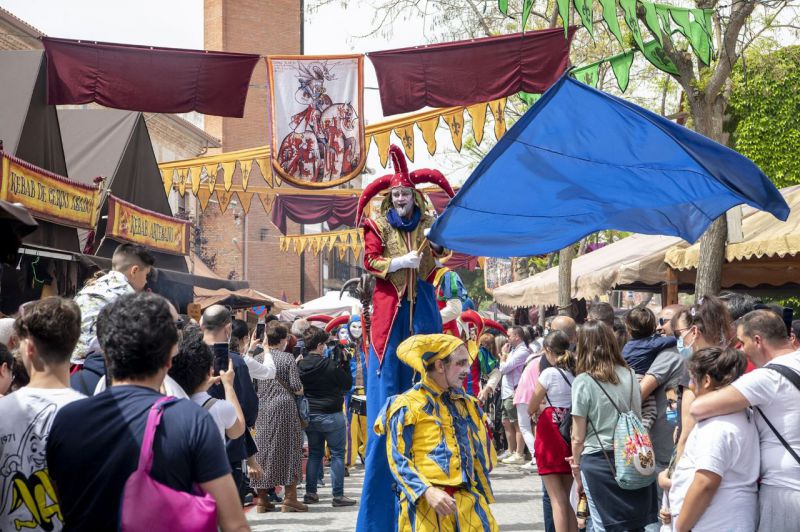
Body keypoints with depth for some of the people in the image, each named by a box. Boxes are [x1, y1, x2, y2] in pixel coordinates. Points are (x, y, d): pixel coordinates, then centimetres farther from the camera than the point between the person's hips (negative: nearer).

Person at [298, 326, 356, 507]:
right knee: (337, 454, 3)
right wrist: (345, 362, 0)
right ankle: (338, 496, 2)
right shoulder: (330, 365, -17)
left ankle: (310, 493, 18)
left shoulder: (300, 365, -2)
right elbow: (348, 384, -6)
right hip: (331, 416, -6)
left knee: (314, 453, 16)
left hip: (309, 415, 6)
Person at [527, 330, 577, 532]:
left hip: (550, 434, -6)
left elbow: (530, 409, -4)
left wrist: (538, 410, 16)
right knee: (566, 498, 15)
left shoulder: (549, 373, -11)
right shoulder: (576, 373, 5)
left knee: (557, 499, -2)